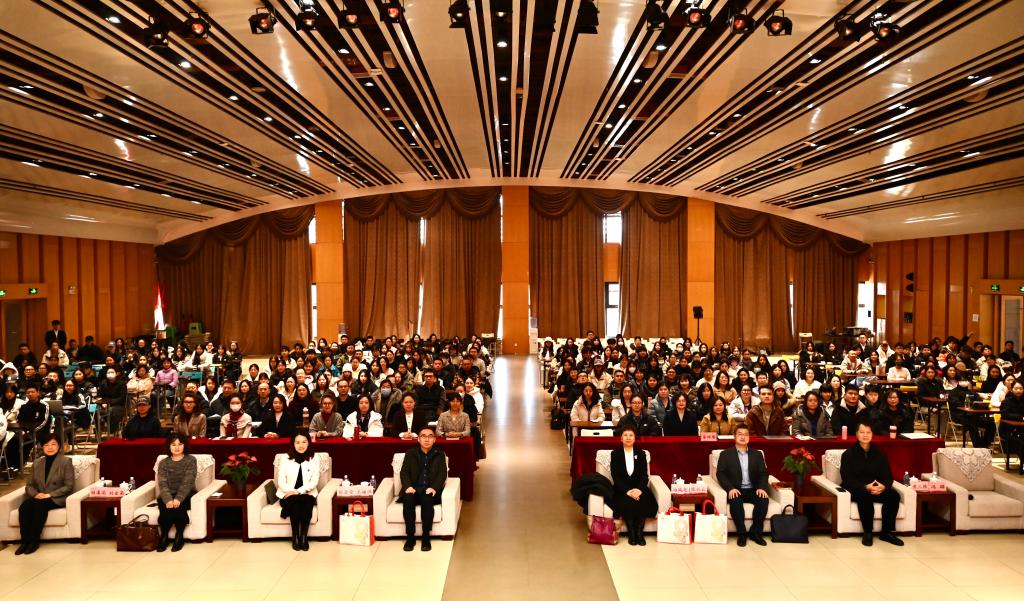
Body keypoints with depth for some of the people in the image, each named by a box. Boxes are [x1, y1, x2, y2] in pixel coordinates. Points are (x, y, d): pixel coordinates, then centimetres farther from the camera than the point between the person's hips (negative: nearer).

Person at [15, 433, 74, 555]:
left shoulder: (65, 462, -2)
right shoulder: (37, 464, 14)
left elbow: (69, 486, -8)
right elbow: (29, 485, 13)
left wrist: (50, 495, -18)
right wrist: (35, 494, -10)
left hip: (57, 499, -5)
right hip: (38, 497, 5)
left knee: (40, 505, -34)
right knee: (24, 507, -27)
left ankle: (34, 541, -24)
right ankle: (25, 541, -21)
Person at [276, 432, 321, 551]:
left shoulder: (315, 459, 2)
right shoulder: (286, 459, 4)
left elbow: (314, 482, -5)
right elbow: (281, 481, -1)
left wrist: (298, 491, -19)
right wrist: (291, 492, -19)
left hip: (307, 494, 0)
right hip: (288, 495, 0)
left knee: (307, 502, -33)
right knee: (295, 502, -32)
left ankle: (304, 537, -21)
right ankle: (295, 537, -19)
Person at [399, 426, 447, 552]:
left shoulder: (439, 454, 10)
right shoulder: (410, 453, 13)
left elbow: (442, 473, 1)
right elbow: (404, 472, 5)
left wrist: (434, 487, -18)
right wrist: (408, 486, -16)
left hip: (430, 489, -1)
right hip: (414, 488, 1)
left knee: (427, 499, -34)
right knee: (408, 499, -31)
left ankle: (426, 537, -23)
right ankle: (410, 536, -22)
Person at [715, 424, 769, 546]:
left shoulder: (757, 455, 17)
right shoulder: (725, 454, 7)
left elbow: (763, 473, 8)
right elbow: (720, 474, -1)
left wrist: (762, 487, -13)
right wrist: (730, 488, -19)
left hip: (752, 490, 3)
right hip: (735, 490, -2)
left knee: (763, 499, -28)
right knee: (735, 500, -34)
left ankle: (755, 532, -15)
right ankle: (741, 533, -22)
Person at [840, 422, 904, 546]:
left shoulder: (879, 453, 13)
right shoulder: (848, 454, 0)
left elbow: (888, 476, 7)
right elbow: (847, 479, -8)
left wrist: (883, 486, -18)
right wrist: (866, 487, -25)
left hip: (878, 488, 4)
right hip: (856, 490, -4)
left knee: (894, 496, -25)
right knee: (865, 496, -37)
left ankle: (886, 532, -11)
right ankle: (867, 533, -21)